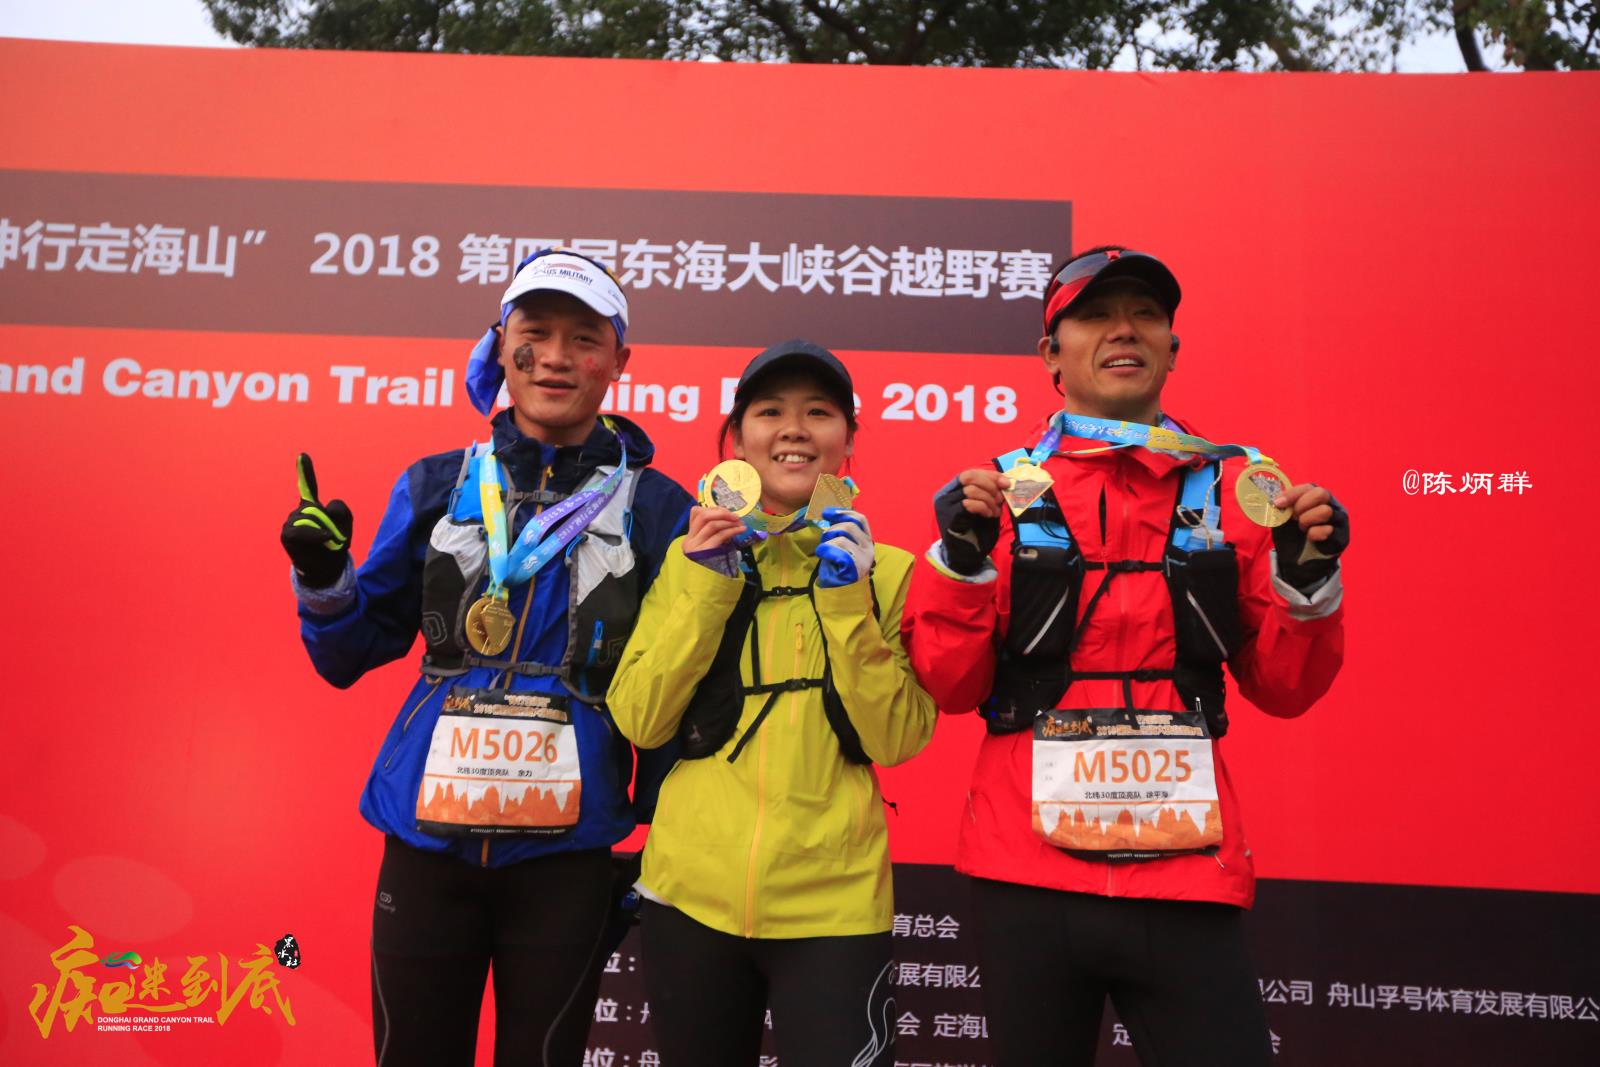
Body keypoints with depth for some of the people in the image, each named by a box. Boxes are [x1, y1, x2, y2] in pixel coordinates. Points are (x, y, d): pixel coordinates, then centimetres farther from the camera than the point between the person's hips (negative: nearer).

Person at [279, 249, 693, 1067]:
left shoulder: (653, 509, -2)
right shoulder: (436, 487, 3)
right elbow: (351, 655, 9)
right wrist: (322, 581, -10)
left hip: (566, 853, -1)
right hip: (429, 838, 2)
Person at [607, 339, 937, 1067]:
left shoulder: (888, 569, 0)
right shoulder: (693, 556, 3)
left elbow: (896, 741, -8)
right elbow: (640, 722, -5)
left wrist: (846, 601, -16)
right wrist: (708, 585, -12)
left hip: (833, 901, -2)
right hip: (691, 890, 2)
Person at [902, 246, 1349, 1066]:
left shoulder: (1241, 489, 4)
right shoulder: (1000, 489, 1)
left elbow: (1282, 689, 7)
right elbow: (950, 688, 0)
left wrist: (1307, 585, -9)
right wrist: (959, 561, -15)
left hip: (1188, 876, 1)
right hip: (1026, 874, 0)